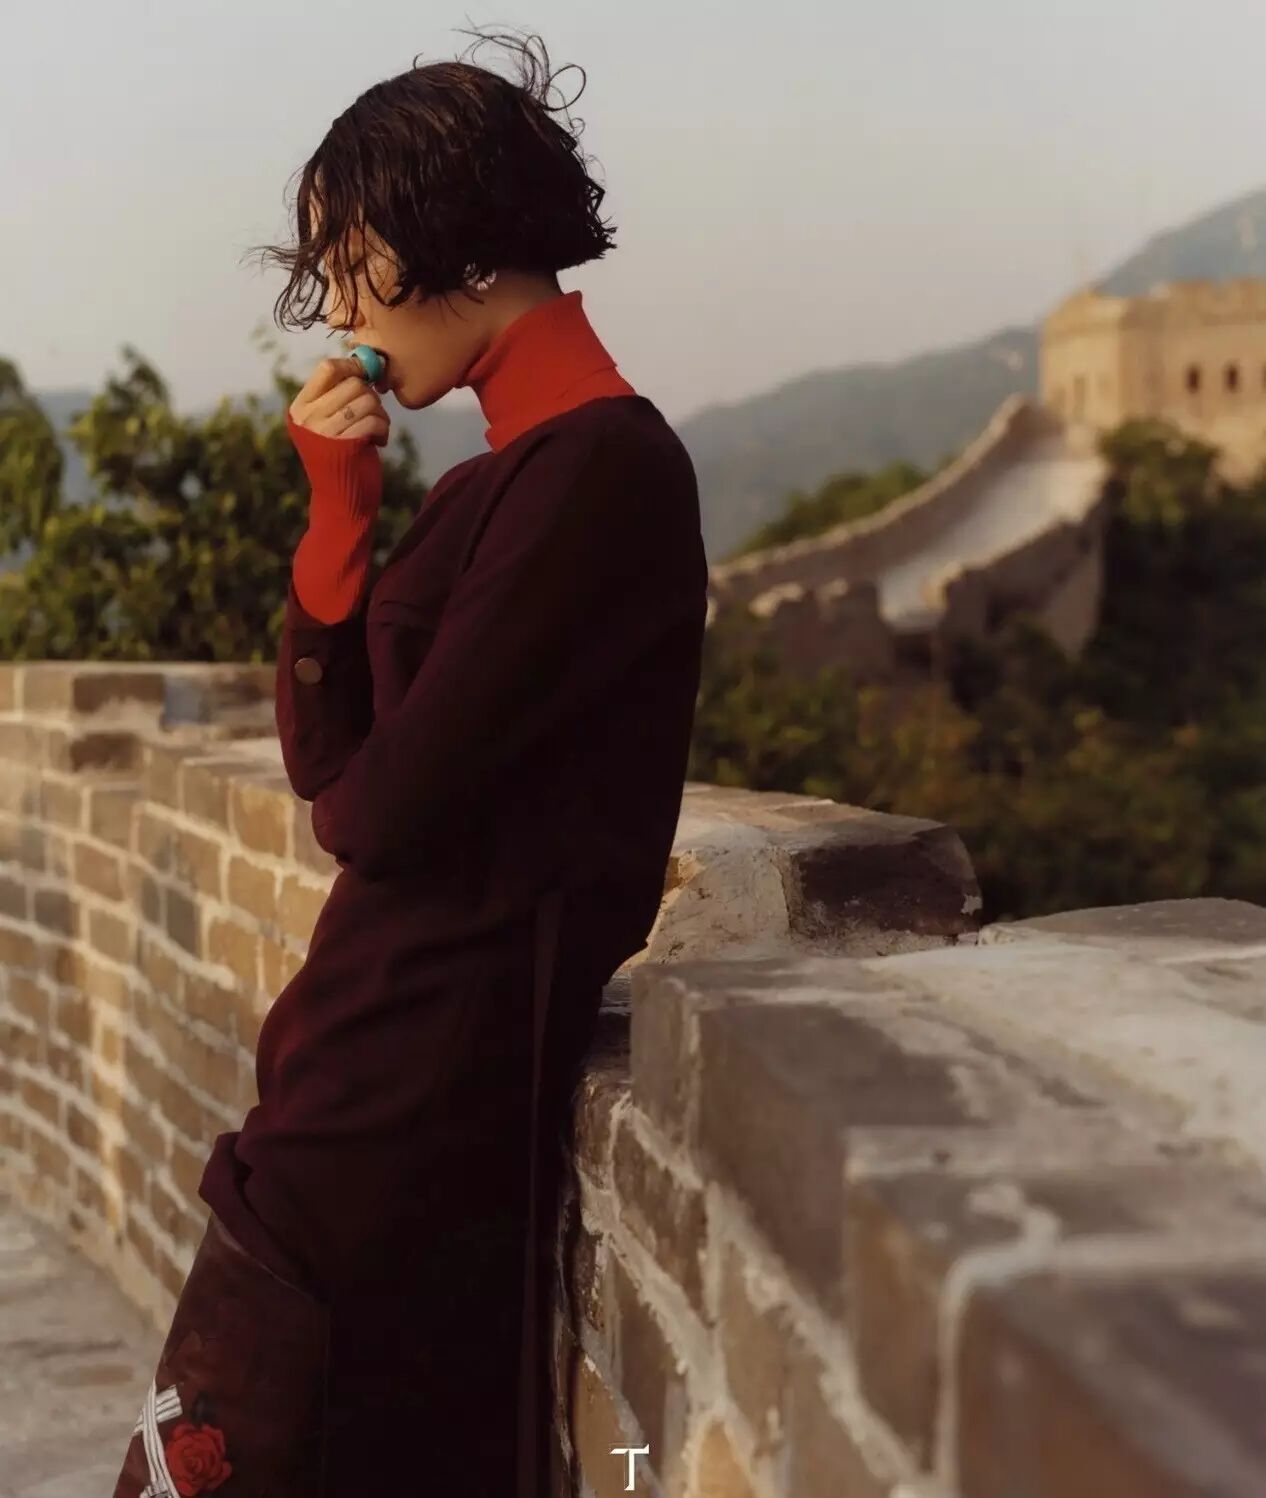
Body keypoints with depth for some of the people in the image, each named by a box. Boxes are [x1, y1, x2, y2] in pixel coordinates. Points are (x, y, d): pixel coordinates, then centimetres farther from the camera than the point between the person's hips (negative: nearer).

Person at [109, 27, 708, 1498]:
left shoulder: (602, 468, -15)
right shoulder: (489, 482, 15)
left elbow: (384, 810, -18)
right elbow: (324, 756, 11)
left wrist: (357, 798, 5)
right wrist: (338, 507, 2)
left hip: (430, 1069, -9)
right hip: (382, 1045, 9)